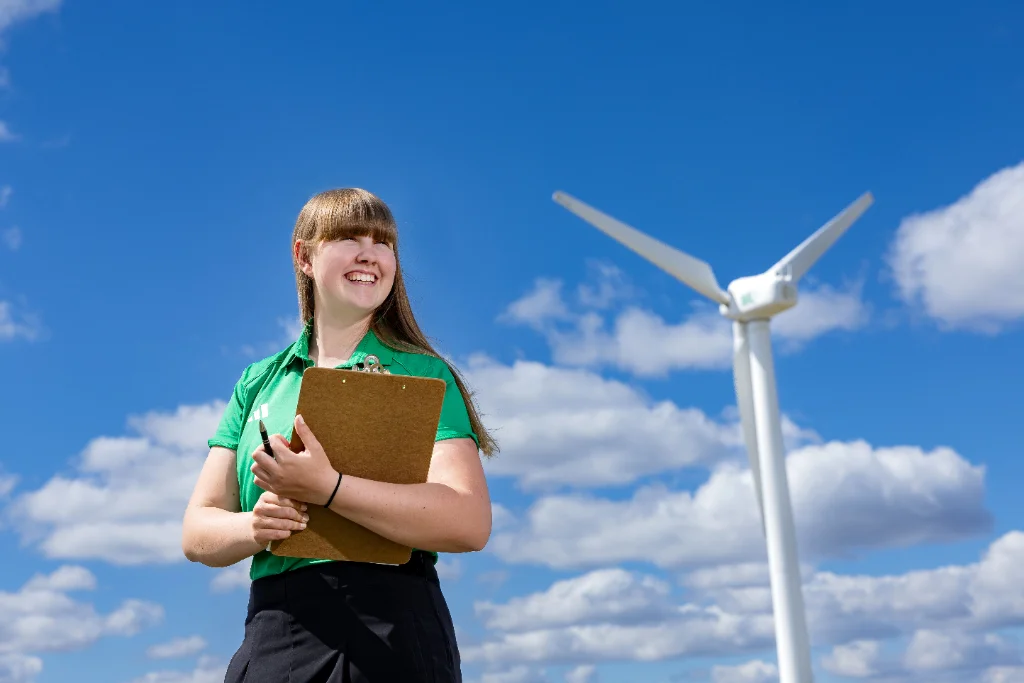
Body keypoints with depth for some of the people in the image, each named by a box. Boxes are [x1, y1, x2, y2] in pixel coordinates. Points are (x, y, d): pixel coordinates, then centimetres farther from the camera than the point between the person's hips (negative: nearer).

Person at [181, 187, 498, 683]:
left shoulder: (423, 375, 1)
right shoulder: (259, 383, 13)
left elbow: (470, 522, -13)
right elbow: (197, 532, 9)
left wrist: (326, 488, -23)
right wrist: (253, 526, -14)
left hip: (388, 630, -3)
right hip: (271, 639, 3)